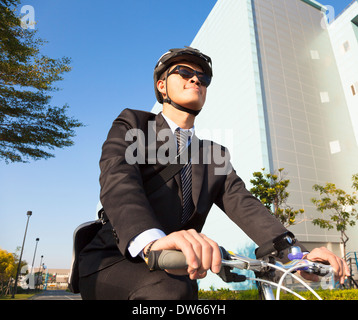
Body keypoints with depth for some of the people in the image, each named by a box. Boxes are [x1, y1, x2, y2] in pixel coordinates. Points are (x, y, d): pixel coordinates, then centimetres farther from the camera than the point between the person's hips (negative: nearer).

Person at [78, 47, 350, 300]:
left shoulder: (215, 156, 12)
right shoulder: (132, 124, 0)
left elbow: (243, 204, -3)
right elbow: (118, 179, -20)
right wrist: (152, 240, -41)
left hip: (173, 274, 4)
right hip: (111, 264, -4)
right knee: (170, 290, -33)